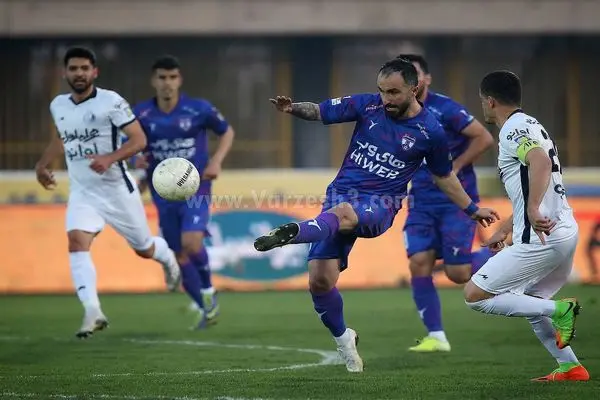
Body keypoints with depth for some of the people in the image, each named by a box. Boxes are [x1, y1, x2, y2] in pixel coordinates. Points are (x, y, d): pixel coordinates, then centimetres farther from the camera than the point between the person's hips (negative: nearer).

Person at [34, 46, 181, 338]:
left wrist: (110, 158, -29)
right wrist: (43, 164, 15)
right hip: (82, 192, 4)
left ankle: (166, 257, 49)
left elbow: (139, 139, -15)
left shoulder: (110, 101, -13)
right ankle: (93, 312, -27)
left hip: (116, 189, -3)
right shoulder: (58, 106, 5)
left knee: (144, 249, 11)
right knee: (77, 243, -21)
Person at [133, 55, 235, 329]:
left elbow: (227, 131, 8)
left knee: (191, 244, -25)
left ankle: (208, 289, 3)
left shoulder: (199, 109, -7)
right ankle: (207, 308, 24)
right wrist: (136, 159, -13)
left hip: (195, 190, -3)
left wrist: (216, 161, -7)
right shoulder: (141, 114, -3)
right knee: (180, 257, 5)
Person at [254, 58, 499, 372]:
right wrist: (294, 108, -16)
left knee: (343, 213, -40)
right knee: (320, 280, -8)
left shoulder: (430, 131, 0)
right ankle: (343, 338, 16)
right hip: (342, 193, 3)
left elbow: (443, 176, 17)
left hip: (379, 206, -3)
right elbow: (320, 111, 6)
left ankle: (292, 233, -67)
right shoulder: (368, 106, 3)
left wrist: (472, 209, 22)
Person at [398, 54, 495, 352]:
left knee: (458, 273, -7)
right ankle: (436, 337, -2)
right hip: (422, 201, 5)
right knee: (419, 264, -10)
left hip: (456, 200, -5)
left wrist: (454, 168, -14)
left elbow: (484, 138, -12)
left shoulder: (444, 109, -13)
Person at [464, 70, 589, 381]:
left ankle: (558, 310, -12)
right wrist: (505, 230, 37)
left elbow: (541, 161, -30)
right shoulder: (529, 126, 22)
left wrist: (533, 211, -37)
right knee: (529, 304, 25)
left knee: (474, 295, -6)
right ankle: (570, 367, 18)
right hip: (565, 231, 10)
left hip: (542, 237, -10)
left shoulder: (514, 128, -9)